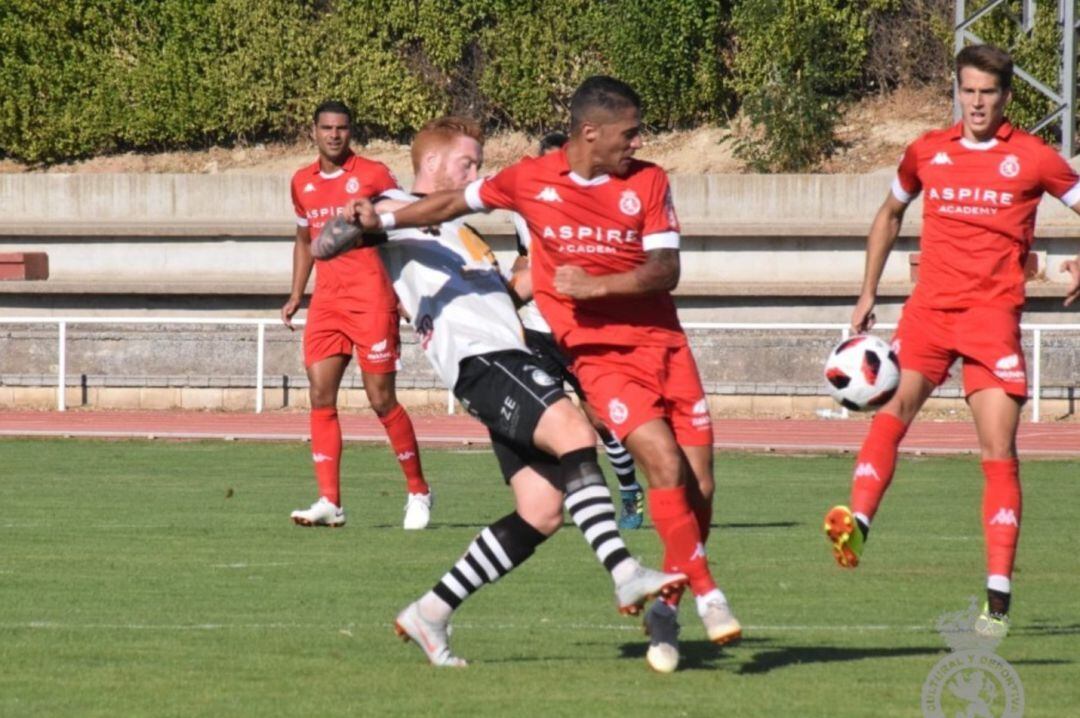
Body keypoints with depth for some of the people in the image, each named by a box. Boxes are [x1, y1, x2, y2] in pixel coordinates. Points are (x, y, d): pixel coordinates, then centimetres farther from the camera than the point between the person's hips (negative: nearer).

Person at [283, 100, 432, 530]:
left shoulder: (373, 175, -3)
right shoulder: (303, 183, 13)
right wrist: (296, 296, 20)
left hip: (371, 298, -5)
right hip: (326, 299, 5)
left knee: (381, 399, -5)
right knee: (321, 396, -5)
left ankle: (418, 491, 10)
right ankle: (329, 502, -5)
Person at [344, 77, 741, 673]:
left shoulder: (648, 182, 1)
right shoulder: (531, 180, -1)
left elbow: (665, 269, -5)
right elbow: (458, 202, 14)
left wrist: (594, 285, -17)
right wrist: (384, 220, 7)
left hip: (664, 343, 3)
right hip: (599, 353, -3)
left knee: (699, 485, 0)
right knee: (666, 466, -21)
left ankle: (665, 612, 16)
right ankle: (707, 596, -10)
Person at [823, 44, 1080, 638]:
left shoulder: (1032, 157, 3)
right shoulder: (927, 152, 11)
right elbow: (889, 215, 26)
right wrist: (867, 294, 20)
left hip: (993, 313, -2)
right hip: (928, 307, 2)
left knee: (998, 451, -5)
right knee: (892, 407, -24)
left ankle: (998, 598, -3)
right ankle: (857, 526, -43)